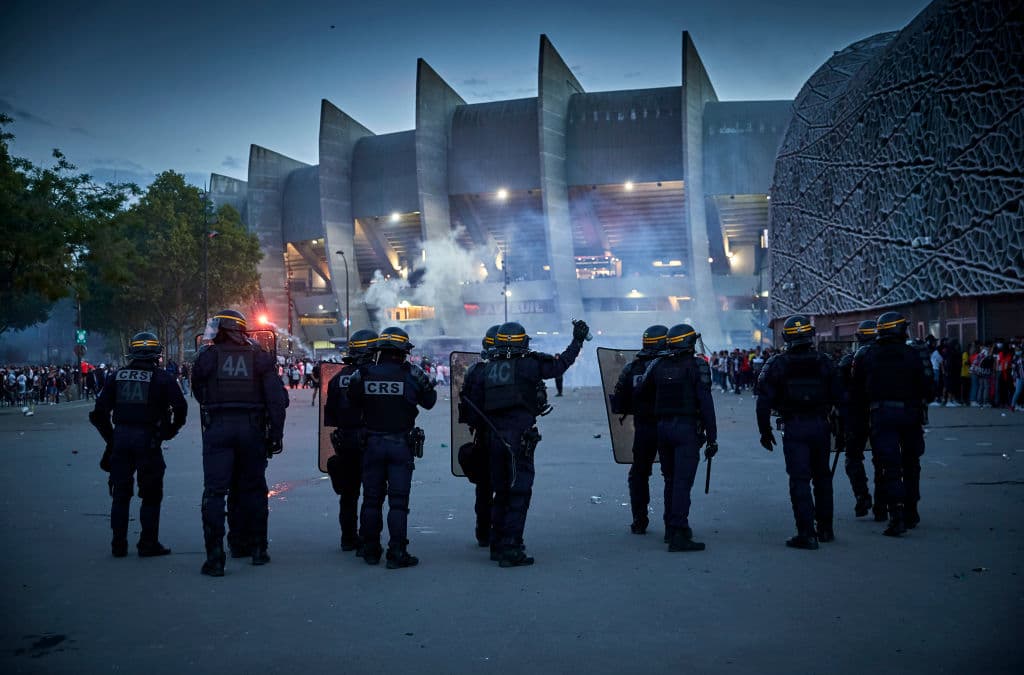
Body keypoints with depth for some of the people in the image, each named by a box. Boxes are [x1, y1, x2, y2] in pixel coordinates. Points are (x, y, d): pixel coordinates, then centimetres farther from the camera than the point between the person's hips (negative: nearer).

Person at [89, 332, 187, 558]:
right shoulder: (161, 377, -1)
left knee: (120, 494, 14)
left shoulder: (117, 376, 10)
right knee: (151, 495, 6)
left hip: (120, 437, 4)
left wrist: (111, 437, 15)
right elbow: (180, 407, -10)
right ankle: (148, 544, 7)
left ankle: (118, 544, 18)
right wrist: (169, 432, 4)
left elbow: (99, 412, 8)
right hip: (147, 439, -4)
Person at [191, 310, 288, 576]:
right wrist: (276, 434, 2)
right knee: (253, 489, 14)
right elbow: (277, 399, -2)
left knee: (214, 492, 1)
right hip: (252, 429, 2)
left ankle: (215, 558, -3)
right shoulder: (260, 357, 5)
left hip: (218, 428, -2)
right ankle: (258, 549, 22)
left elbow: (198, 393, 12)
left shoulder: (207, 356, 2)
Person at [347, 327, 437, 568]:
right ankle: (397, 553, 1)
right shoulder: (412, 375, -9)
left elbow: (354, 403, 10)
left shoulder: (363, 374, -3)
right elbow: (429, 402, 4)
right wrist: (429, 385, 20)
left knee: (371, 499, 13)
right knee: (398, 501, 2)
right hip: (401, 444, -2)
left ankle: (370, 551, 21)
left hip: (372, 443, 3)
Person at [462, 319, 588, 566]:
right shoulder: (528, 363, -6)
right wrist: (578, 341, 13)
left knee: (501, 491, 17)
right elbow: (560, 364, 1)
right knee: (519, 492, -1)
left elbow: (476, 404, 9)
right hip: (520, 437, -6)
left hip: (495, 437, 6)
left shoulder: (488, 368, 8)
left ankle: (499, 545, 25)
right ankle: (510, 549, -3)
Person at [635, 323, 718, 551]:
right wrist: (712, 438, -9)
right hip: (688, 429, -5)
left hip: (663, 427, 5)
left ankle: (672, 528, 27)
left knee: (671, 481, 18)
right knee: (682, 482, -7)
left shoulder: (658, 364, 6)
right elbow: (706, 403, -11)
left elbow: (639, 393, 11)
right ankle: (678, 535, -11)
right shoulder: (697, 365, -7)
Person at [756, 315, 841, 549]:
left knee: (799, 479, -1)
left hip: (793, 428, -3)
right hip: (820, 425, 3)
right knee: (822, 477, 17)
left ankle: (807, 534, -4)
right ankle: (825, 528, 26)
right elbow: (837, 398, 4)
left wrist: (765, 431, 2)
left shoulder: (777, 364, -4)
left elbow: (764, 401, -6)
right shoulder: (824, 362, 2)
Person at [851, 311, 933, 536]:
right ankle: (910, 513, 27)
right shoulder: (912, 355, -3)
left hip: (880, 416, 0)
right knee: (910, 463, 18)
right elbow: (928, 389, -4)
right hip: (909, 414, 0)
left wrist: (860, 422, 14)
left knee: (890, 466, -2)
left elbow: (857, 393, 6)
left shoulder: (865, 357, 3)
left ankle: (896, 515, -14)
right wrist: (923, 400, 19)